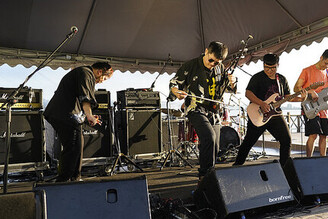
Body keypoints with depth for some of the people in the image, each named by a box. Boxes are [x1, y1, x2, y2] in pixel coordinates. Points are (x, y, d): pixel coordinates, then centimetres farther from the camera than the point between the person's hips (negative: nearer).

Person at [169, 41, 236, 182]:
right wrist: (176, 92, -26)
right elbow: (174, 82, -3)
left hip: (213, 111, 6)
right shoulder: (191, 65, -7)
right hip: (196, 109, -5)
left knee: (214, 148, 9)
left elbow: (230, 88, 18)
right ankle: (205, 176, -13)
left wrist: (232, 83, -6)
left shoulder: (220, 68, 8)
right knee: (209, 137, -26)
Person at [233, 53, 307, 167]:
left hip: (275, 114, 5)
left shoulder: (282, 79, 12)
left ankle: (285, 166, 17)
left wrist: (300, 98, -1)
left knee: (287, 140, 0)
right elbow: (248, 93, -15)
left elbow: (287, 97, 16)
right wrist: (261, 103, -27)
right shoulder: (257, 77, -5)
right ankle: (237, 164, 15)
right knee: (248, 142, -1)